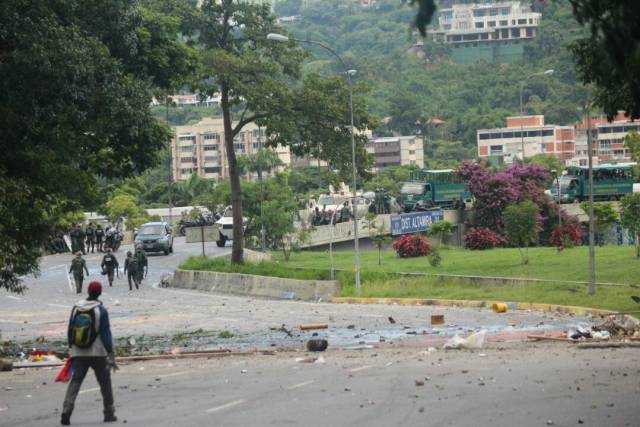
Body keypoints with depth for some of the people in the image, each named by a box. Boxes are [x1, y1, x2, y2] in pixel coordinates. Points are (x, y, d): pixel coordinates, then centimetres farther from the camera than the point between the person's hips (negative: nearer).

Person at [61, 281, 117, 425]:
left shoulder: (76, 308, 4)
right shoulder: (101, 310, -7)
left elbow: (70, 331, 9)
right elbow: (106, 334, -10)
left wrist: (71, 348, 20)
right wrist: (111, 355, -9)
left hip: (78, 354, 3)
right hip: (98, 354, -2)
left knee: (75, 381, -2)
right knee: (105, 382, 12)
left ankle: (66, 410, -19)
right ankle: (109, 413, 16)